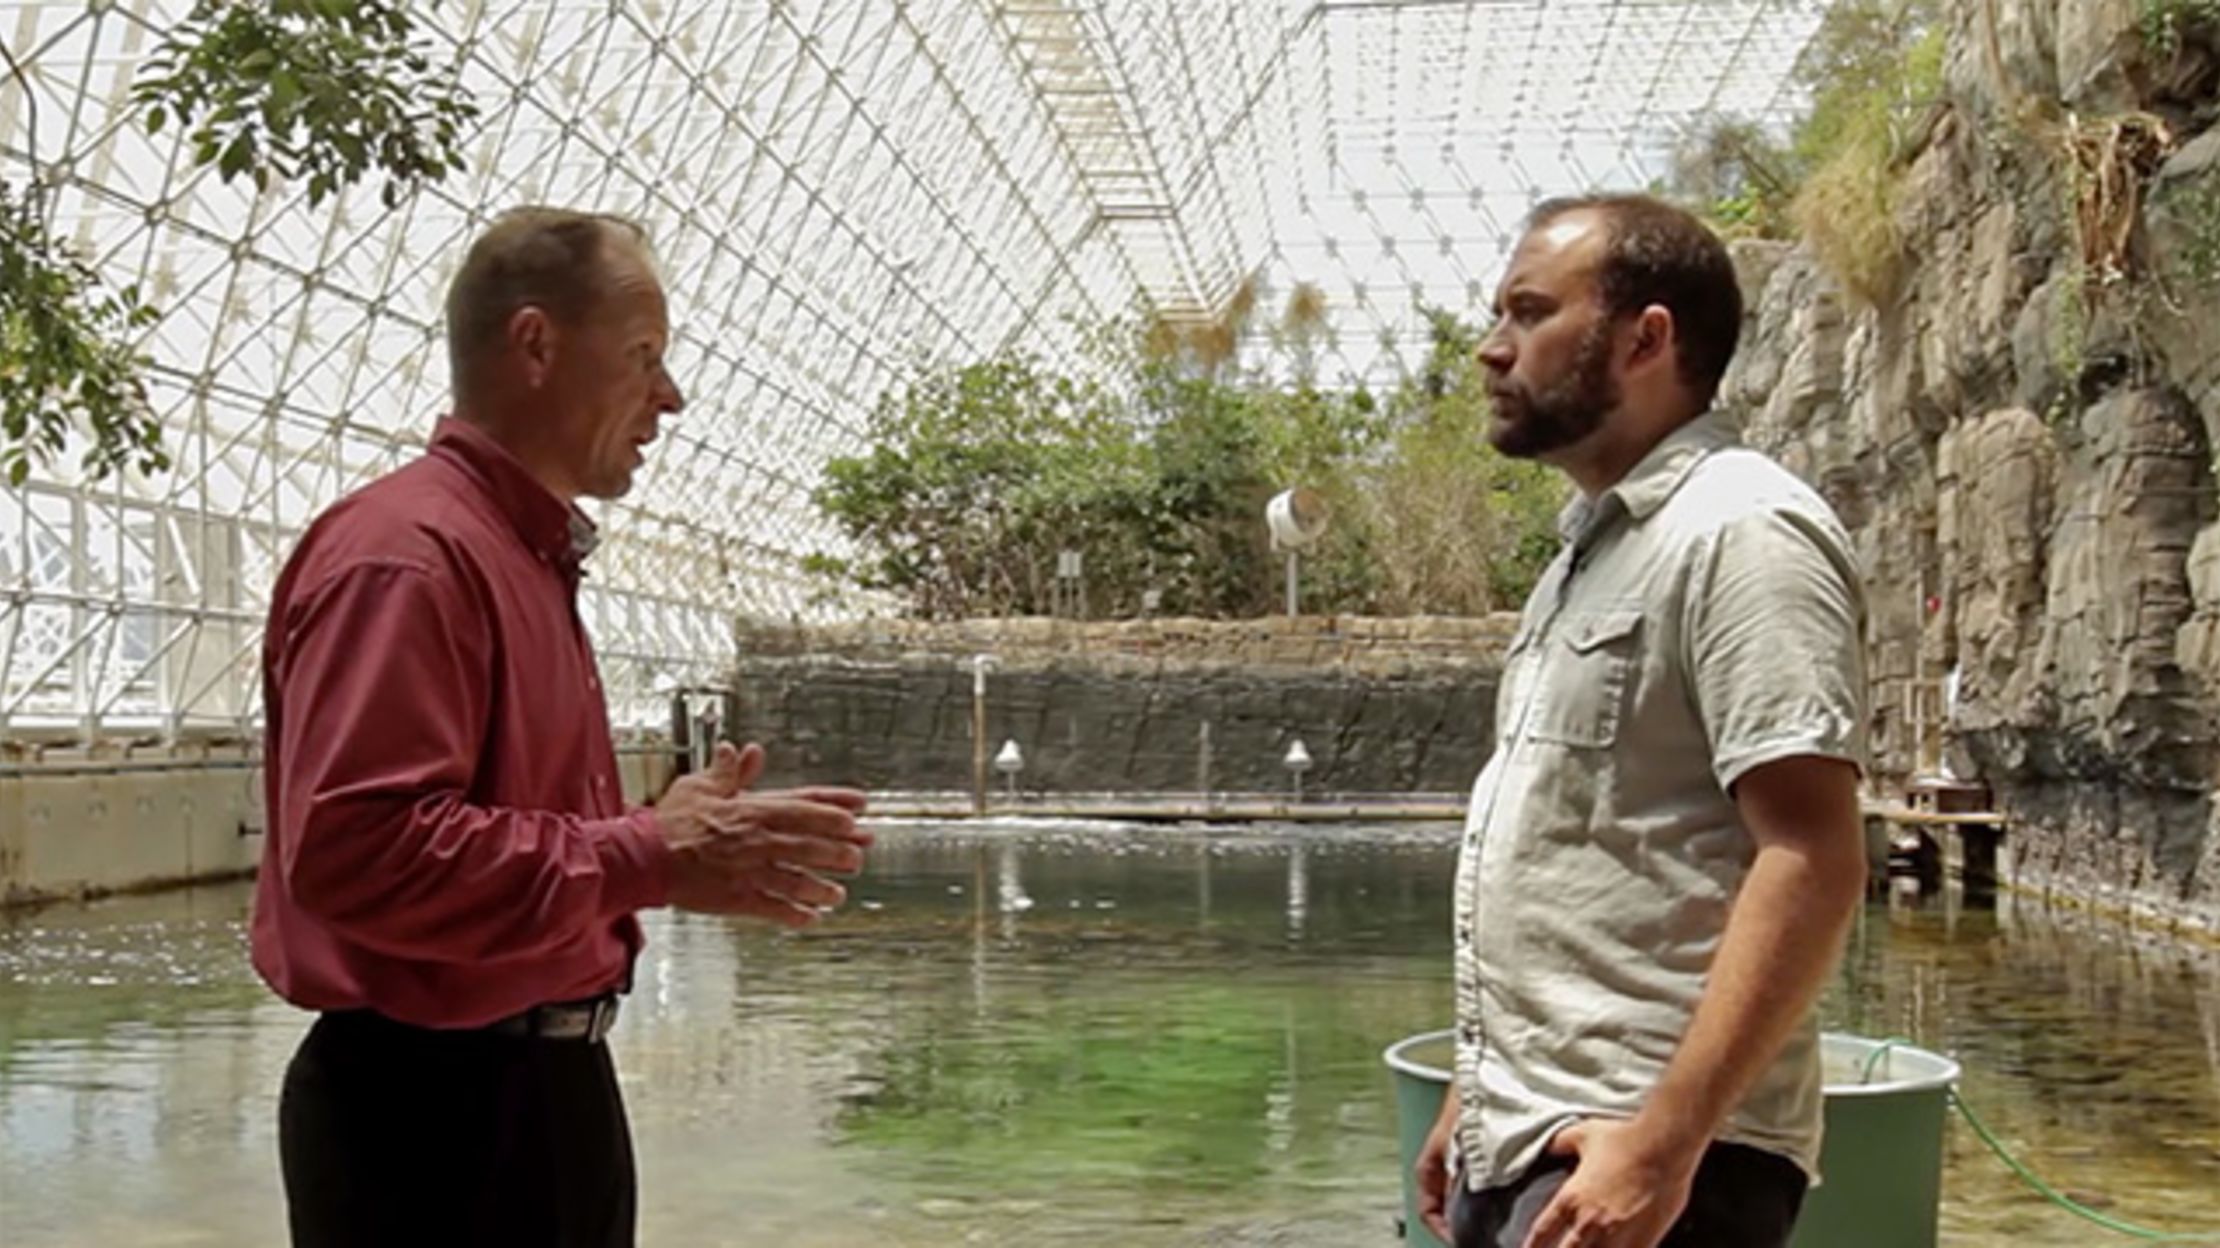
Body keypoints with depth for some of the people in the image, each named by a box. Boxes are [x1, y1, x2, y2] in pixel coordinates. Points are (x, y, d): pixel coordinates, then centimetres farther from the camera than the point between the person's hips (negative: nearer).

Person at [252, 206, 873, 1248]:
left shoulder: (529, 555, 15)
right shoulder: (405, 554, -17)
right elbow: (358, 845, -28)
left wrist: (685, 841, 9)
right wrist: (649, 856, -24)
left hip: (542, 1084, 10)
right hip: (436, 1110, -10)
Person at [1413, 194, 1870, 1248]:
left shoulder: (1741, 531, -12)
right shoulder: (1595, 546, 16)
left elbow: (1812, 863, -20)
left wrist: (1664, 1140, -25)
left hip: (1641, 1155, -9)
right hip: (1521, 1142, 9)